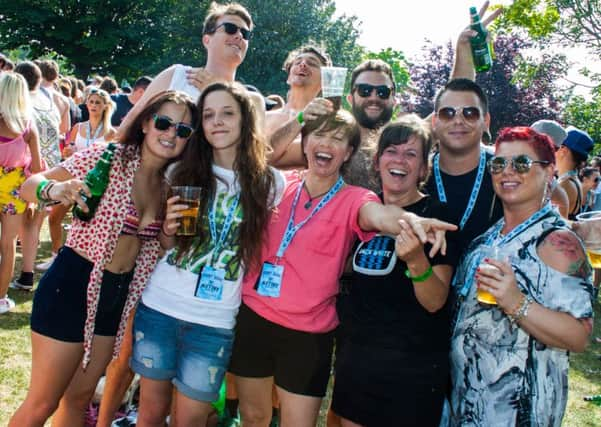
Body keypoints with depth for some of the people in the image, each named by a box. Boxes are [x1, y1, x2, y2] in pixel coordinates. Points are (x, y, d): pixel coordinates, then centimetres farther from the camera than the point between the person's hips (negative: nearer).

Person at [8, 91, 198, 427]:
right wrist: (53, 189, -37)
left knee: (79, 397, 18)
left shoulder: (171, 183, 3)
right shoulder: (107, 157, -13)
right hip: (73, 284, -6)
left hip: (119, 294, 6)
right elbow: (29, 187, -15)